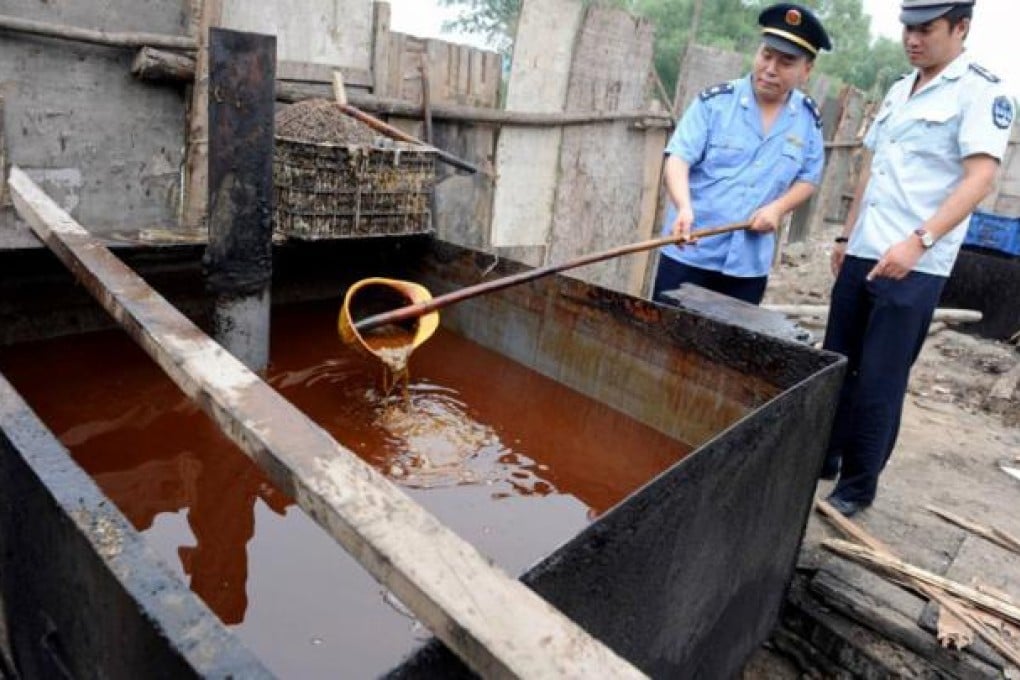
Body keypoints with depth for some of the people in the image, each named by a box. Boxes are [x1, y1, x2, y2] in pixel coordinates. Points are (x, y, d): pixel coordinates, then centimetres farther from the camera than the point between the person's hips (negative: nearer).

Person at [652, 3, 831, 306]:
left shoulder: (809, 118, 4)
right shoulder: (715, 101, -6)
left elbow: (808, 178, 12)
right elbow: (678, 159, -12)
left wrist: (777, 208, -9)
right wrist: (684, 208, -31)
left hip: (750, 263, 3)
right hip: (690, 252, -3)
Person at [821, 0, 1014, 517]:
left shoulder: (981, 92, -5)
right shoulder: (898, 91, 16)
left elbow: (980, 179, -16)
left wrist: (918, 241, -26)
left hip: (915, 267, -7)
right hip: (862, 255, 7)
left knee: (878, 384, -1)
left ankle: (857, 488, 14)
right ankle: (821, 458, 28)